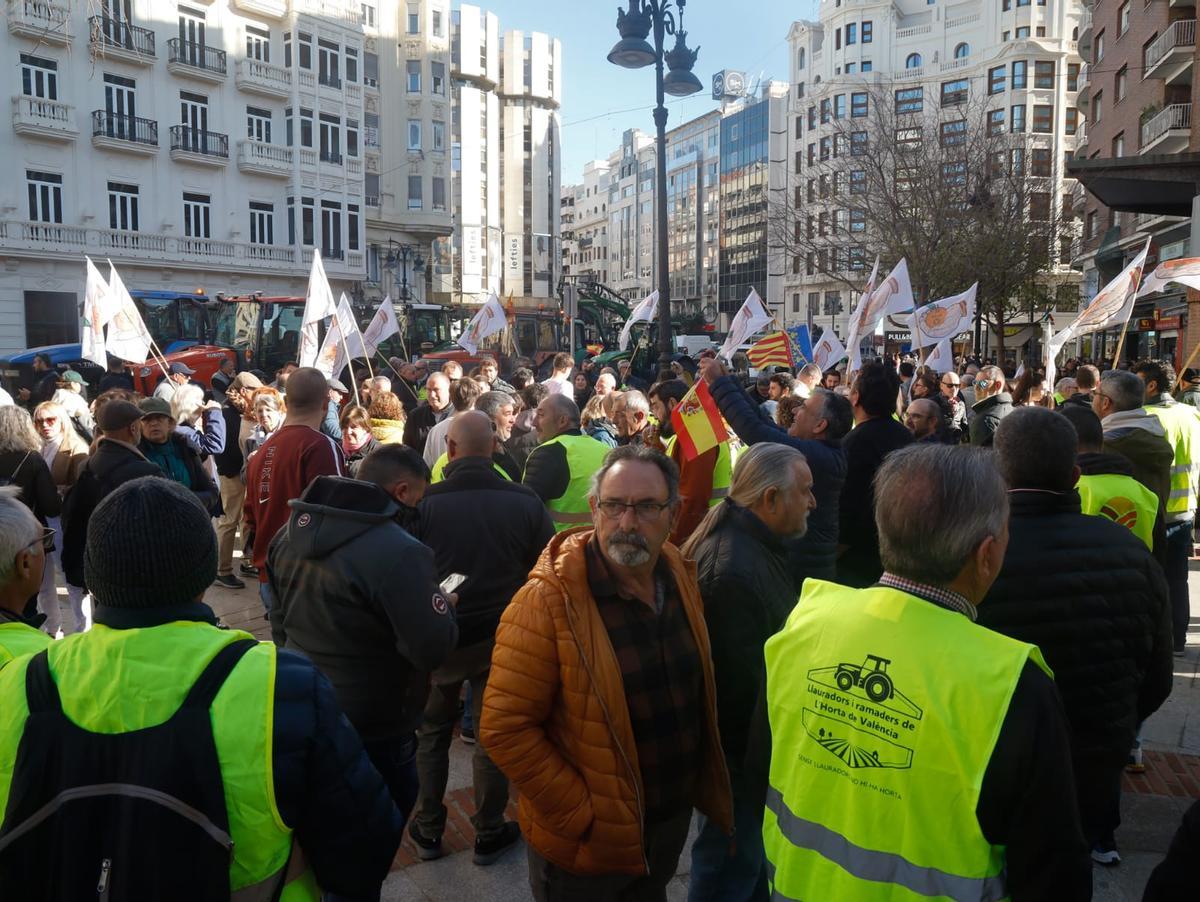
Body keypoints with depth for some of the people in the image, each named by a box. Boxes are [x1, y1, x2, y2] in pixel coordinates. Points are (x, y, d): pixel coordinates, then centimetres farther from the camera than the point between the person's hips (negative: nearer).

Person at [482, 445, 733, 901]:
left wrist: (700, 787, 6)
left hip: (672, 824, 6)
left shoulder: (679, 576, -4)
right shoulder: (549, 602, -23)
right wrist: (582, 815, -20)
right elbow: (504, 729, -22)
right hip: (587, 846, -5)